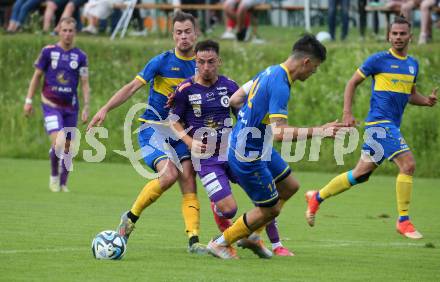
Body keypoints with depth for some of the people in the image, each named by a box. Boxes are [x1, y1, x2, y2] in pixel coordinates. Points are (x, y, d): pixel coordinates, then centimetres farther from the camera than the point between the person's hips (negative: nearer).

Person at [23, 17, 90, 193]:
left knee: (67, 146, 6)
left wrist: (86, 108, -3)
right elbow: (37, 76, 6)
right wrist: (28, 100, 3)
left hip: (70, 106, 2)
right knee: (57, 142, -18)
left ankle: (63, 183, 21)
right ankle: (54, 176, 5)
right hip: (51, 104, -2)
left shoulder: (80, 56, 3)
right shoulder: (48, 51, -1)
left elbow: (85, 84, 4)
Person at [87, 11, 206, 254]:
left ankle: (193, 240, -12)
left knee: (189, 183, -10)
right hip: (153, 127, -4)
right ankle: (131, 217, -4)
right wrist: (105, 109, -18)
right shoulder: (163, 61, -8)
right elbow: (133, 87, -10)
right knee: (169, 174, -23)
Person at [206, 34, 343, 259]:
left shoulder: (270, 72, 4)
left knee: (290, 186, 19)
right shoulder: (280, 85, -26)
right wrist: (318, 131, -32)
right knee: (270, 209, 4)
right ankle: (221, 243, 18)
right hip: (248, 156, -10)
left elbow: (234, 100, 13)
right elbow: (279, 132, -34)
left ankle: (250, 235, 28)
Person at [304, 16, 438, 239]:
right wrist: (347, 113, -8)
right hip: (379, 121, -8)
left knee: (361, 174, 12)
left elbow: (411, 95, 27)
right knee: (407, 164, -19)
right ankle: (403, 221, -13)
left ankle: (316, 198, 27)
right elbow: (352, 83, 0)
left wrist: (426, 101, 5)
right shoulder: (378, 60, -5)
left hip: (392, 125, 8)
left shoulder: (413, 64, 15)